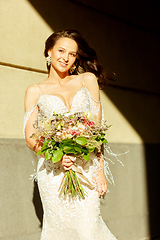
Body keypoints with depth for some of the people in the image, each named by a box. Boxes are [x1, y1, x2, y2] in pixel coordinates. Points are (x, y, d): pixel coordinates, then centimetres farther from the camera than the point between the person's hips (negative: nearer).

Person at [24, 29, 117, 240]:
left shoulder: (87, 80, 11)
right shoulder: (35, 91, 11)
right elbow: (30, 137, 5)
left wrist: (100, 169, -1)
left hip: (87, 166, 0)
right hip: (53, 170, 0)